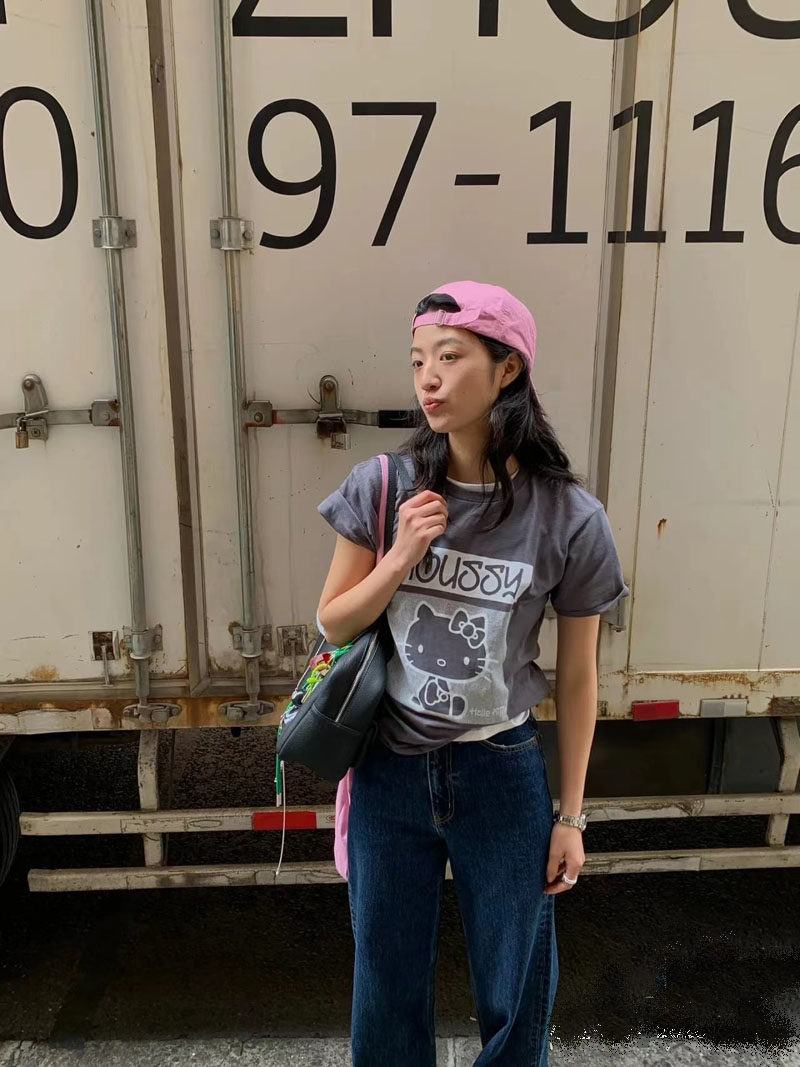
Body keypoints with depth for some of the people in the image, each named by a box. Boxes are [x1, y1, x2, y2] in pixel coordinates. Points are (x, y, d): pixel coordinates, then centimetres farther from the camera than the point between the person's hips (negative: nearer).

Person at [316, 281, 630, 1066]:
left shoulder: (566, 518, -14)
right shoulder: (381, 486, -11)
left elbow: (576, 676, -4)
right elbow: (334, 624, -2)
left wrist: (571, 814, 2)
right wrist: (401, 557, -20)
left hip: (502, 774, -1)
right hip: (390, 769, 1)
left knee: (514, 989, 19)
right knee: (388, 980, 21)